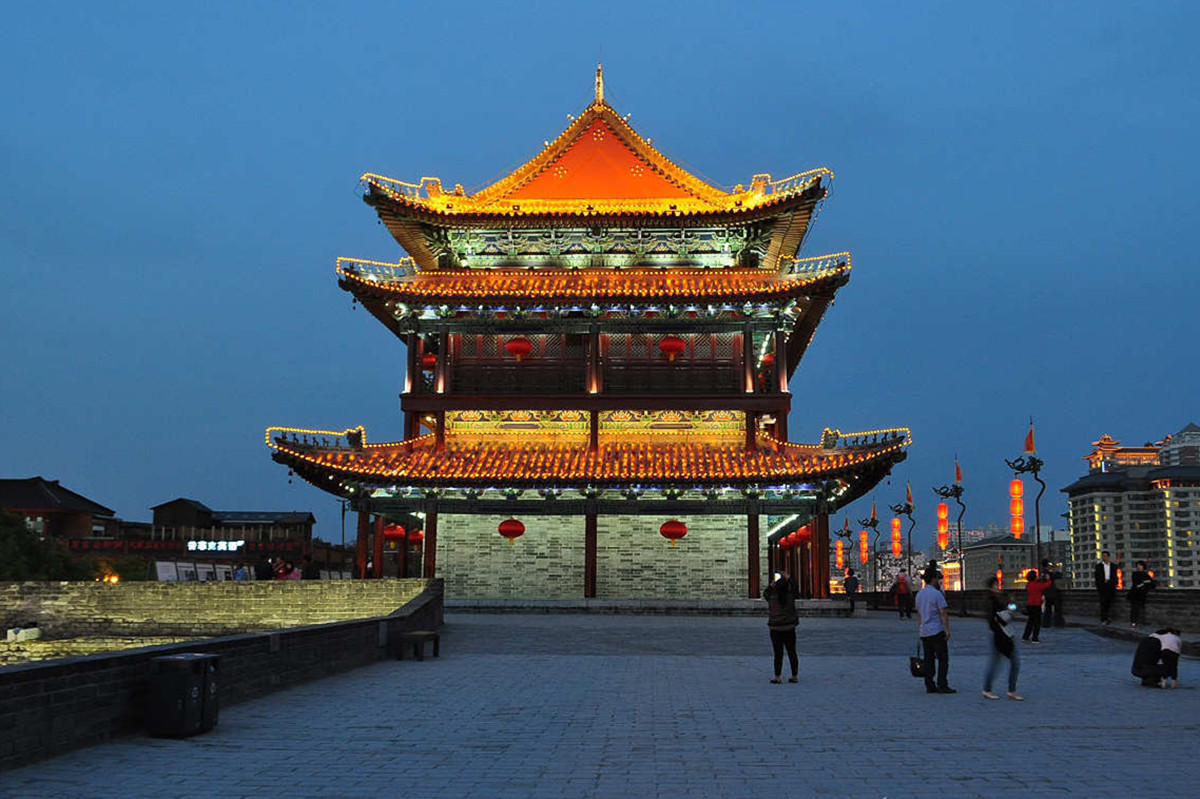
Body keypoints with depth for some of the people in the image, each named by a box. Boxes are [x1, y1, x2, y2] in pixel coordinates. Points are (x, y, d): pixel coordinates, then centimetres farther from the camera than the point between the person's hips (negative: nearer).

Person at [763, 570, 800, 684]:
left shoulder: (772, 597, -12)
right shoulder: (790, 596, -8)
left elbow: (765, 594, 10)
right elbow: (796, 589, 11)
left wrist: (771, 585, 18)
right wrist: (789, 578, 18)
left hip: (775, 628, -1)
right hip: (789, 628, 1)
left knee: (778, 653, 3)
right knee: (792, 652, 9)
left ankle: (777, 677, 4)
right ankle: (795, 675, 14)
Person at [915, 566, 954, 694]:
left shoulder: (919, 594, 12)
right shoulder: (937, 594, -12)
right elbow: (943, 613, -14)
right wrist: (947, 630, -12)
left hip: (924, 632, 7)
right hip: (937, 631, -7)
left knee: (928, 659, 8)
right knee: (943, 659, -2)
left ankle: (929, 686, 7)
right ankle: (942, 686, -5)